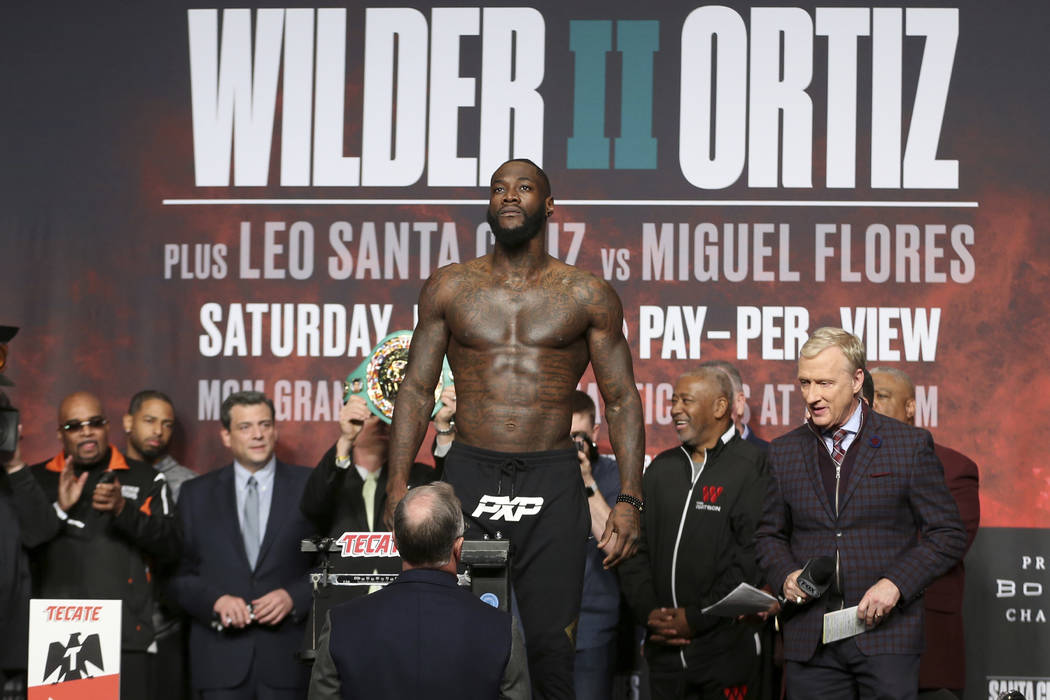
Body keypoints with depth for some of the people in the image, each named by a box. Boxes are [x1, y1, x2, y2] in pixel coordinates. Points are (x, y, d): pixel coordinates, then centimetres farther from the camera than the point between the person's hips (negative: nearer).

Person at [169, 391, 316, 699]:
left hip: (287, 660, -1)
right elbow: (178, 573, 9)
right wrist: (215, 600, -9)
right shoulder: (196, 494, 10)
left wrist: (294, 597, -11)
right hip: (220, 659, 1)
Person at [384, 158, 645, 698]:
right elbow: (416, 390, 10)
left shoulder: (588, 296, 5)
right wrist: (397, 485, -1)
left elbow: (621, 401, 6)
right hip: (468, 473, 1)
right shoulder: (448, 288, 8)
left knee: (550, 647, -2)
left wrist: (629, 499, -4)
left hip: (552, 482, -1)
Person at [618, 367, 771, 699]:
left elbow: (753, 557, -13)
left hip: (728, 650, -5)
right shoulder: (661, 469, 14)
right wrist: (648, 612, -2)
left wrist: (697, 617, -13)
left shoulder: (752, 466, -5)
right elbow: (635, 548, 12)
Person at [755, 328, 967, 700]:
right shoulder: (783, 452, 10)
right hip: (809, 639, 3)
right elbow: (769, 534, 19)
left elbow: (948, 534, 1)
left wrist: (896, 583, -13)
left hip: (886, 633, -3)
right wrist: (785, 575, -3)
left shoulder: (910, 444, 0)